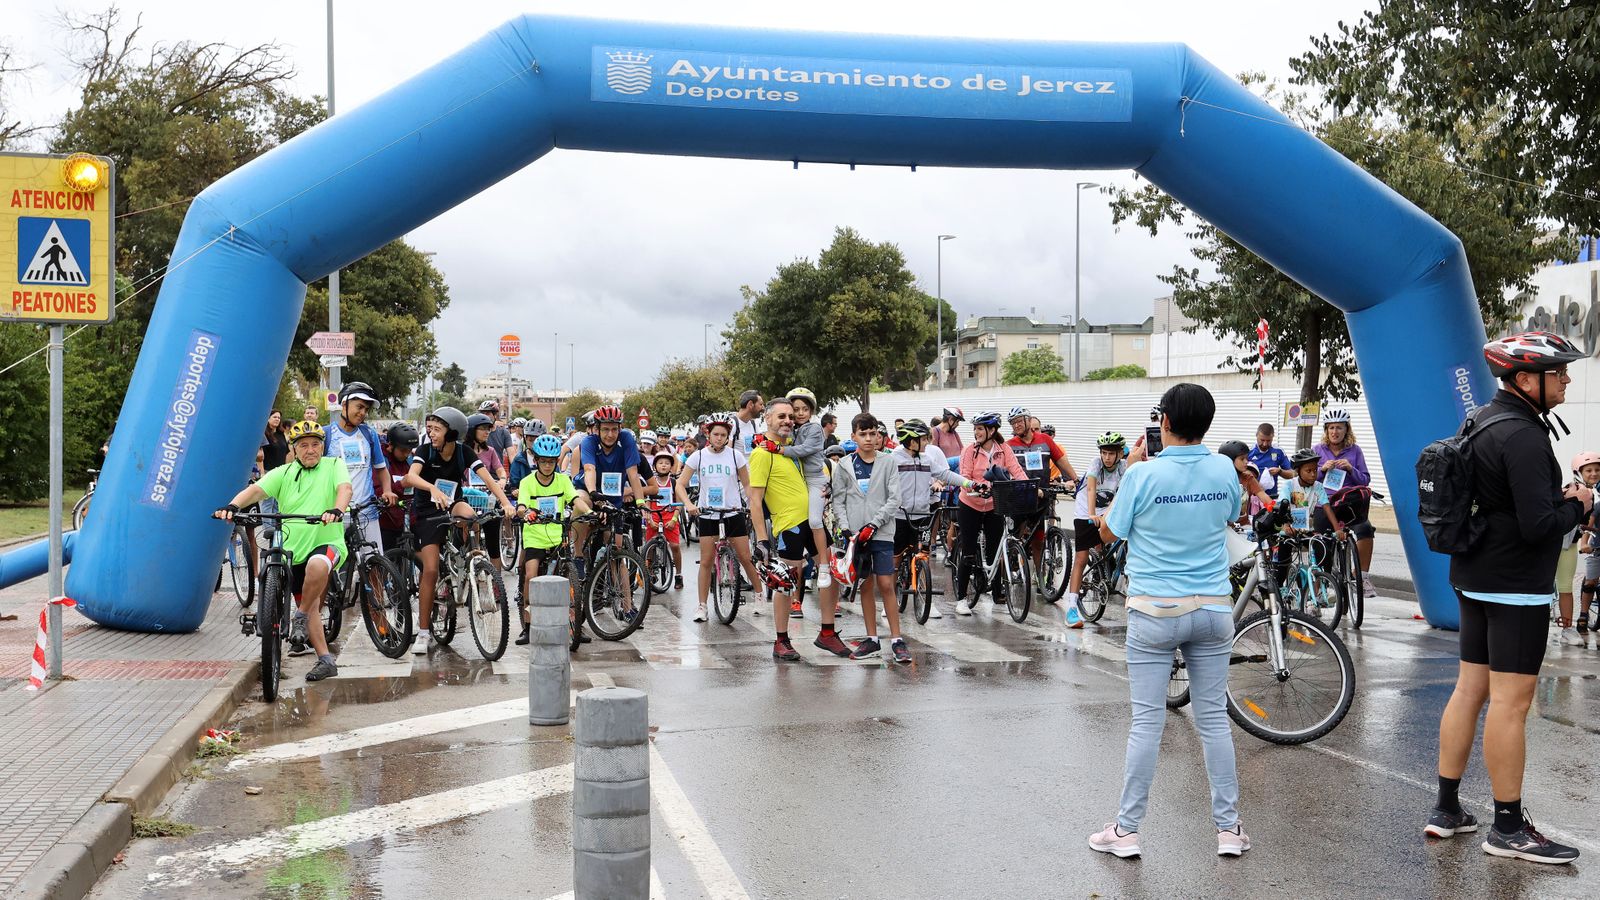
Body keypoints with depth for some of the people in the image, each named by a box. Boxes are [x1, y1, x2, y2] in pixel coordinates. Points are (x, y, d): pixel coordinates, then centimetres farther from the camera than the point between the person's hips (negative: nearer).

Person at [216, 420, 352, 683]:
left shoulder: (333, 465, 3)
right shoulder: (284, 473, 8)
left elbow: (344, 487, -16)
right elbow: (257, 489, -7)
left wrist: (336, 510, -38)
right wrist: (233, 505, -28)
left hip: (327, 542, -4)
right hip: (293, 549, 4)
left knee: (316, 565, -37)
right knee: (309, 605, 4)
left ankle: (300, 618, -15)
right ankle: (326, 660, 12)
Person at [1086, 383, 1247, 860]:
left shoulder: (1143, 474, -14)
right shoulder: (1224, 469, -2)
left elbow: (1109, 532, 0)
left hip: (1155, 611, -3)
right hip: (1213, 610, 3)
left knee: (1147, 721, 1)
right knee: (1214, 718, 10)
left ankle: (1126, 830, 8)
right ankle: (1228, 828, 16)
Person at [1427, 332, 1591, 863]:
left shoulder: (1484, 423, 11)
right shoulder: (1523, 436, -20)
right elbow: (1538, 525, -24)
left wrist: (1557, 497, 9)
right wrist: (1577, 505, -6)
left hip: (1475, 579, 10)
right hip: (1517, 585, -10)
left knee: (1470, 689, 13)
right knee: (1511, 700, -4)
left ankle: (1447, 809, 19)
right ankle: (1508, 828, 2)